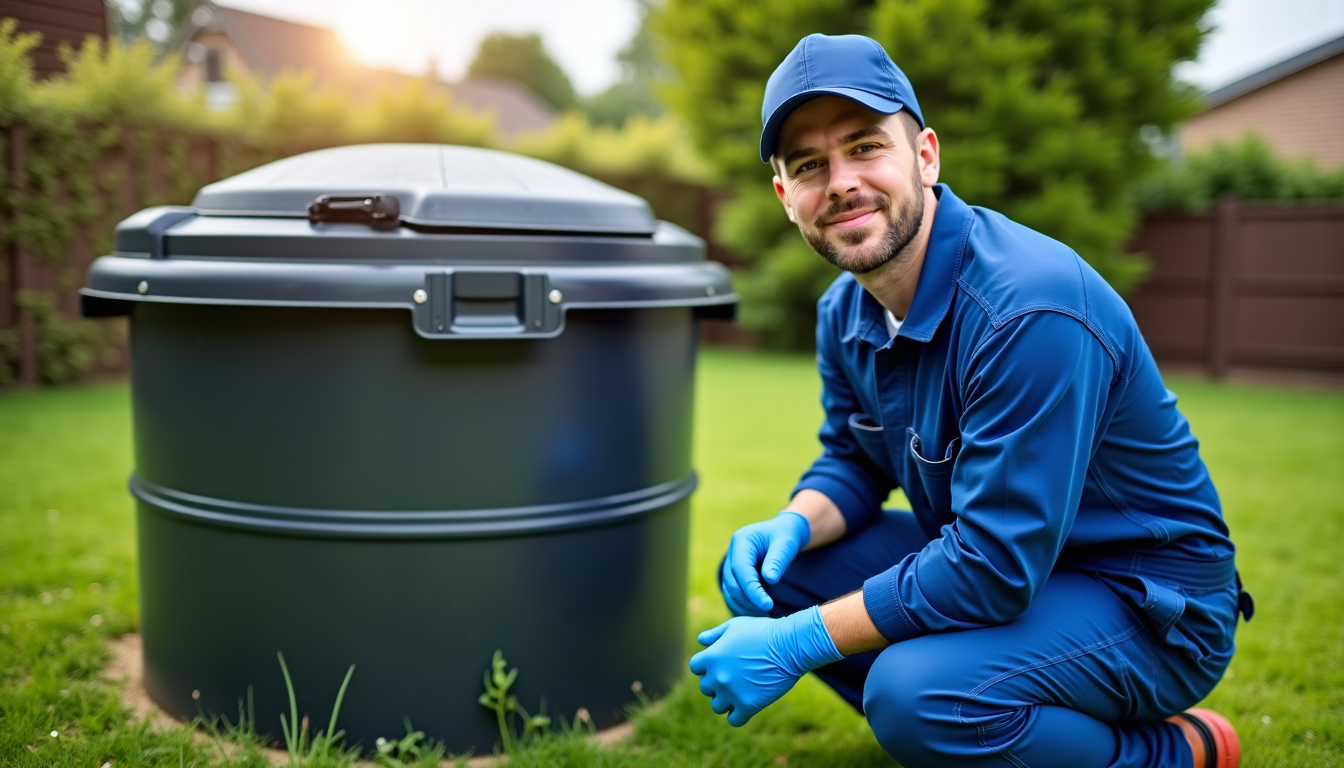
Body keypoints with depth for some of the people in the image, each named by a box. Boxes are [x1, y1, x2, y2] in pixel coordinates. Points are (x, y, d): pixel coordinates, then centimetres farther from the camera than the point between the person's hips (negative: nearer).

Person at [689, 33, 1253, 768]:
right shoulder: (844, 311, -2)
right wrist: (793, 526, -14)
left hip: (1148, 608, -7)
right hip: (984, 559, 7)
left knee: (914, 693, -33)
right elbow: (852, 461, 10)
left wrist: (794, 645, -25)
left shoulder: (1029, 306, -29)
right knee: (760, 569, -5)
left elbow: (995, 567, -30)